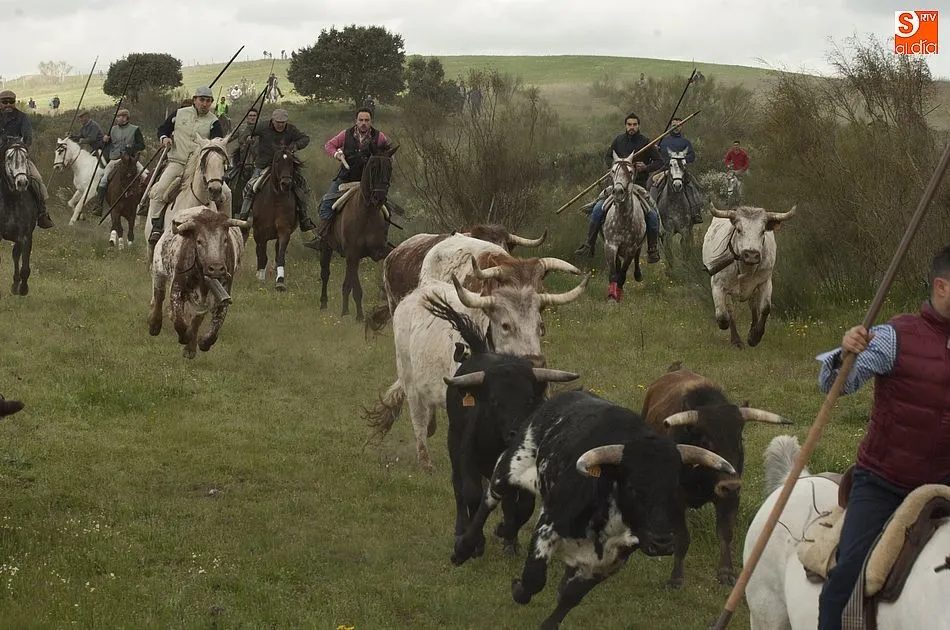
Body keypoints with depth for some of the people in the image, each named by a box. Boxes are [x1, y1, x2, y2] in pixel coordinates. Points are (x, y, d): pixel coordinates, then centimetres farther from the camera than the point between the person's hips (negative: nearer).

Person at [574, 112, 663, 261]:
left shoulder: (646, 143, -2)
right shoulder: (618, 140, 6)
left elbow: (659, 162, 5)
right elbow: (608, 156, 20)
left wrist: (646, 167, -14)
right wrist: (613, 166, -1)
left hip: (639, 184, -2)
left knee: (652, 214, -19)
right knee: (598, 209, -13)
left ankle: (653, 249, -3)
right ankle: (589, 244, -5)